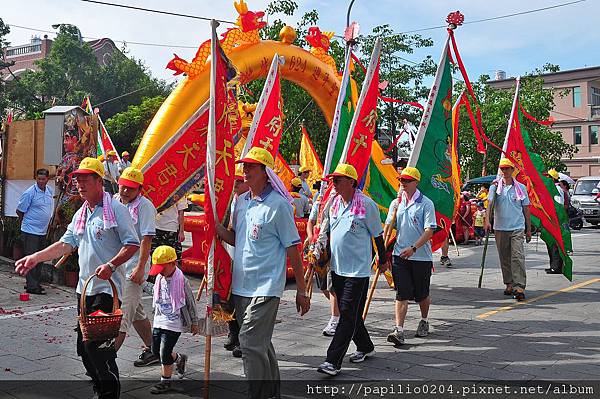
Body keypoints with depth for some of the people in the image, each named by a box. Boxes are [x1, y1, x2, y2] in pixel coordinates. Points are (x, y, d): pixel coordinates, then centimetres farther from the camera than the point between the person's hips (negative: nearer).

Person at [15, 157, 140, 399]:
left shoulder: (115, 208, -7)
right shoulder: (80, 214, 16)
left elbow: (133, 244, -12)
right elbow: (66, 244, 15)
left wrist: (111, 265, -23)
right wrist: (36, 257, 4)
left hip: (107, 288, -8)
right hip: (85, 287, 8)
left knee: (97, 345, -12)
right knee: (84, 346, 11)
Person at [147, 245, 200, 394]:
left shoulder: (181, 280, -16)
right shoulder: (159, 278, 1)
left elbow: (191, 302, -8)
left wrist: (195, 322, -3)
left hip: (174, 322, -7)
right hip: (159, 321, 7)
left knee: (165, 352, -6)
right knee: (156, 351, 13)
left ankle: (165, 381, 13)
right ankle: (179, 358, 38)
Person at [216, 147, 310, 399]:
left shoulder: (278, 204, -11)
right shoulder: (240, 201, 10)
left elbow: (292, 249, -9)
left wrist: (301, 290, -7)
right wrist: (216, 227, -3)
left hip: (265, 287, -7)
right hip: (240, 285, 8)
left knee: (250, 342, -11)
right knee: (260, 342, 18)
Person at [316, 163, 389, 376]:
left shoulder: (366, 204, -11)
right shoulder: (334, 203, 8)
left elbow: (377, 234, -2)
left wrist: (383, 260, 6)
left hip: (358, 269, -7)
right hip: (337, 268, 7)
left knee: (348, 314, -7)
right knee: (348, 312, 15)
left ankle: (333, 360, -6)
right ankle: (365, 347, 34)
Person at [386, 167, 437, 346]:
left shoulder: (426, 203, -7)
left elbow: (429, 230, -12)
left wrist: (413, 248, -22)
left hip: (421, 256, -3)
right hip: (399, 255, 3)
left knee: (422, 294, 12)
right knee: (402, 294, -3)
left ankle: (424, 322, 36)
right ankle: (399, 330, -6)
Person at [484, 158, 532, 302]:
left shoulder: (521, 188, 7)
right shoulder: (495, 186, 5)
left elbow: (526, 209, 11)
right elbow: (489, 203, -9)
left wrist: (529, 229, 11)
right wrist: (487, 220, -25)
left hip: (517, 228, -1)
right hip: (500, 228, 1)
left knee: (518, 257, -12)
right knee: (504, 258, 10)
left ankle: (519, 287, -13)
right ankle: (509, 284, 23)